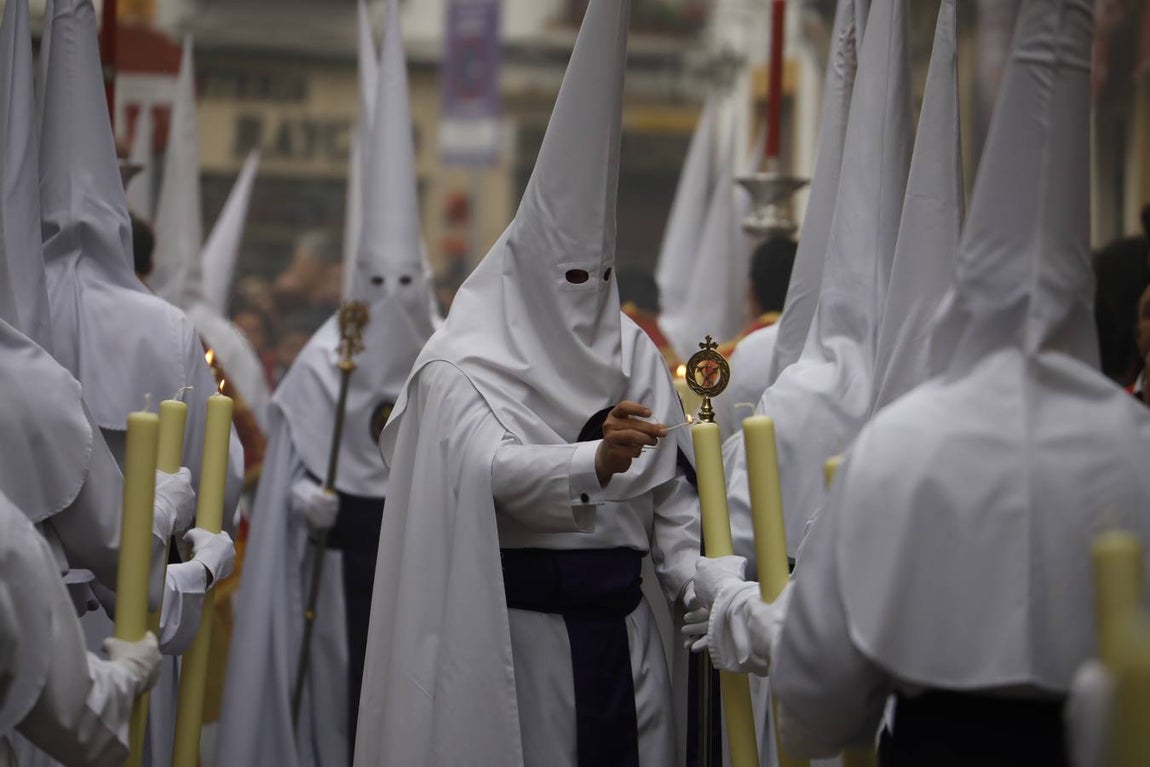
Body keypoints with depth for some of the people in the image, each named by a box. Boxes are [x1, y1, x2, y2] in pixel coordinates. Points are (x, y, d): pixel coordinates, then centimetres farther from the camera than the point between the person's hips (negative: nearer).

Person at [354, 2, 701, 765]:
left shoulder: (633, 352, 9)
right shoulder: (466, 365, -5)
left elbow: (671, 487, 9)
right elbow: (494, 470, -22)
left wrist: (695, 584, -5)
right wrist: (596, 460, -38)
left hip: (622, 618, 5)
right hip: (519, 625, -4)